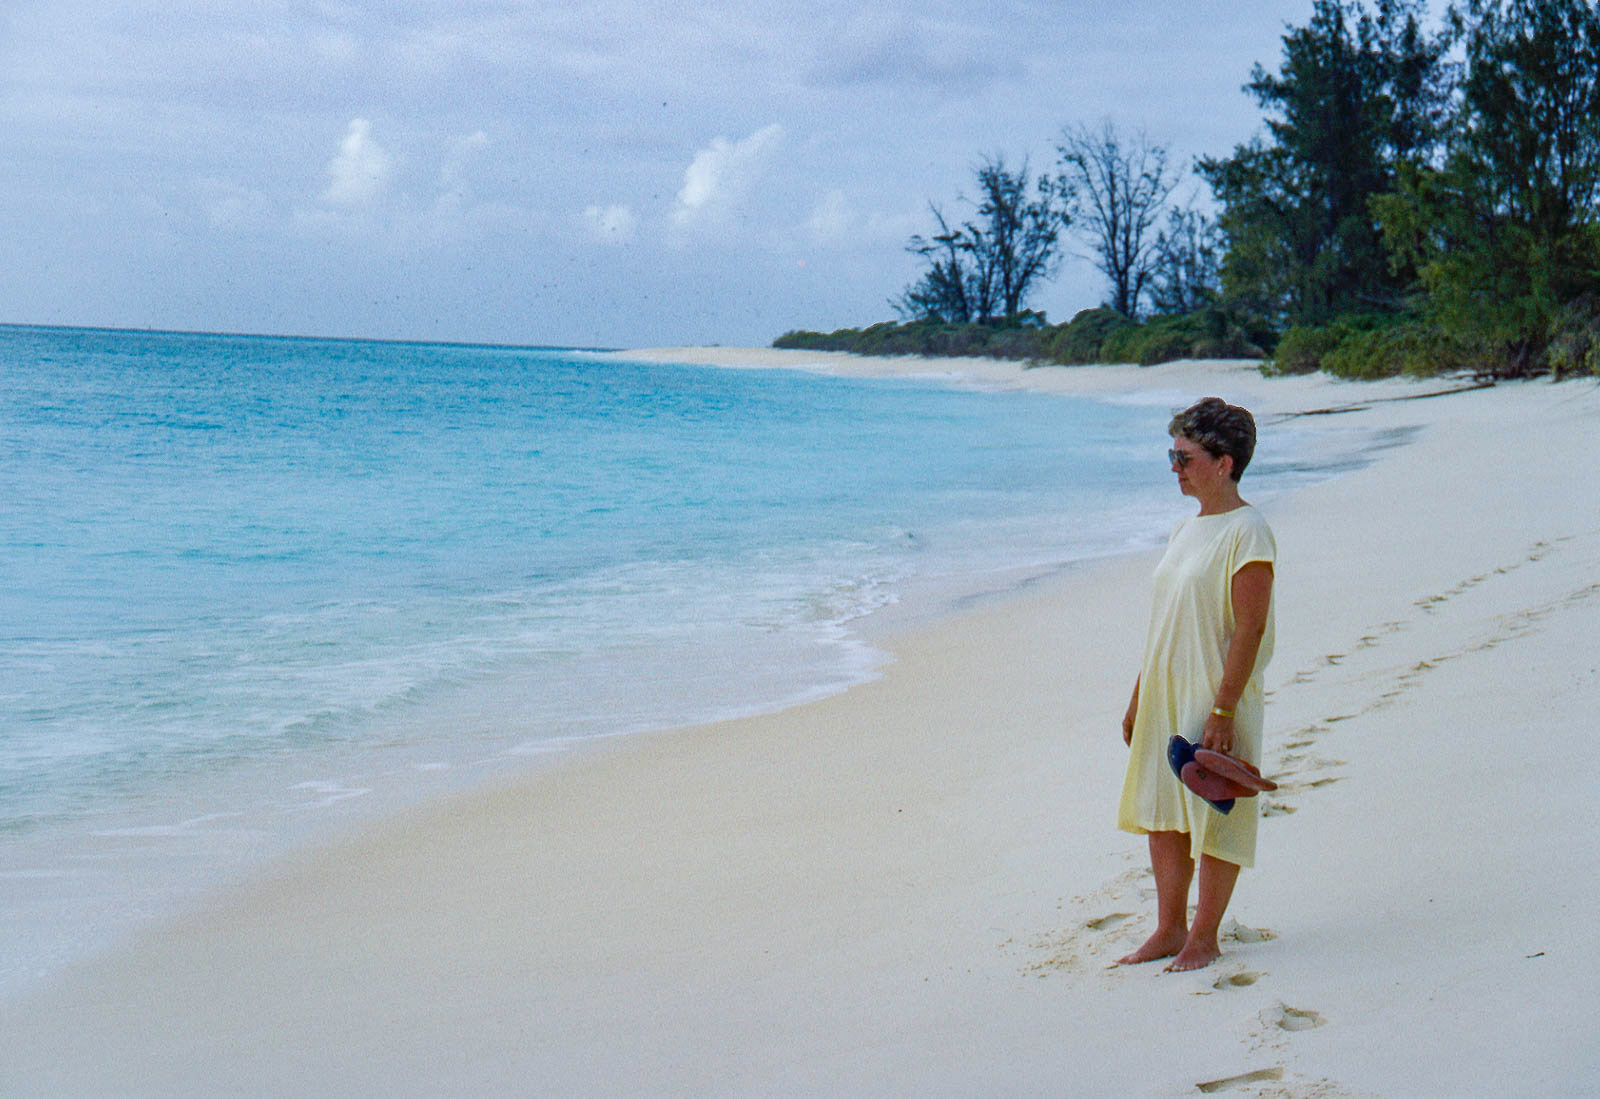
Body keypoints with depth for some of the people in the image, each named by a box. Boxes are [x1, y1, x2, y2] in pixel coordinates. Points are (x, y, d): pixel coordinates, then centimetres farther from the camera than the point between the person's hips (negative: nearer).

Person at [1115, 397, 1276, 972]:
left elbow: (1249, 628, -18)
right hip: (1165, 699, 8)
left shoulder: (1246, 531, -13)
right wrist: (1138, 698, 17)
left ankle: (1204, 939, 12)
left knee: (1213, 820, 1)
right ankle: (1169, 929, 22)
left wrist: (1223, 709, -21)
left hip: (1215, 700, -8)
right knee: (1160, 815, 11)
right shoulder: (1185, 530, 14)